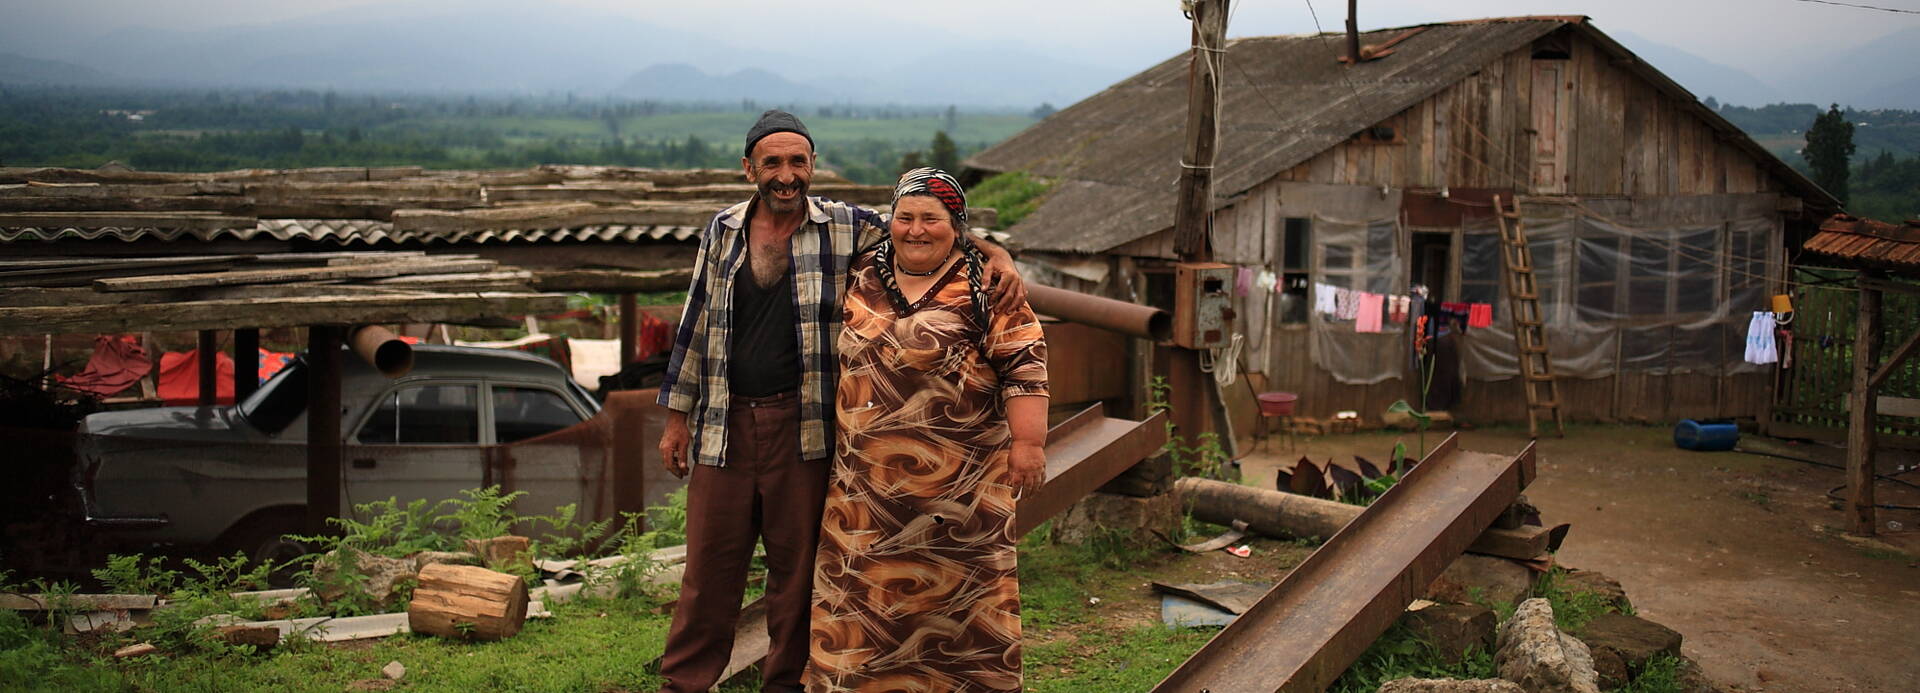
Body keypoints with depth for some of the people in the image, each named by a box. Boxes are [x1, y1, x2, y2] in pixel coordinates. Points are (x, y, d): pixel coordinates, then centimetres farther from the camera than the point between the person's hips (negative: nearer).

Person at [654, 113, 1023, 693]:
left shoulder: (845, 228, 1)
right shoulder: (722, 232, 8)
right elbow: (695, 328, 12)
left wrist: (995, 255, -13)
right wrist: (677, 418, 12)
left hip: (804, 427, -1)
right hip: (723, 423, 2)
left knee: (797, 563, 8)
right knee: (710, 563, 7)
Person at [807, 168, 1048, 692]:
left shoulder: (987, 288, -2)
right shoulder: (861, 280, 11)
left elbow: (1022, 363, -6)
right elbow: (835, 353, 23)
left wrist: (1029, 442, -12)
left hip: (961, 480, -4)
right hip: (867, 480, 4)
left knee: (959, 587, 1)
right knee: (862, 586, 7)